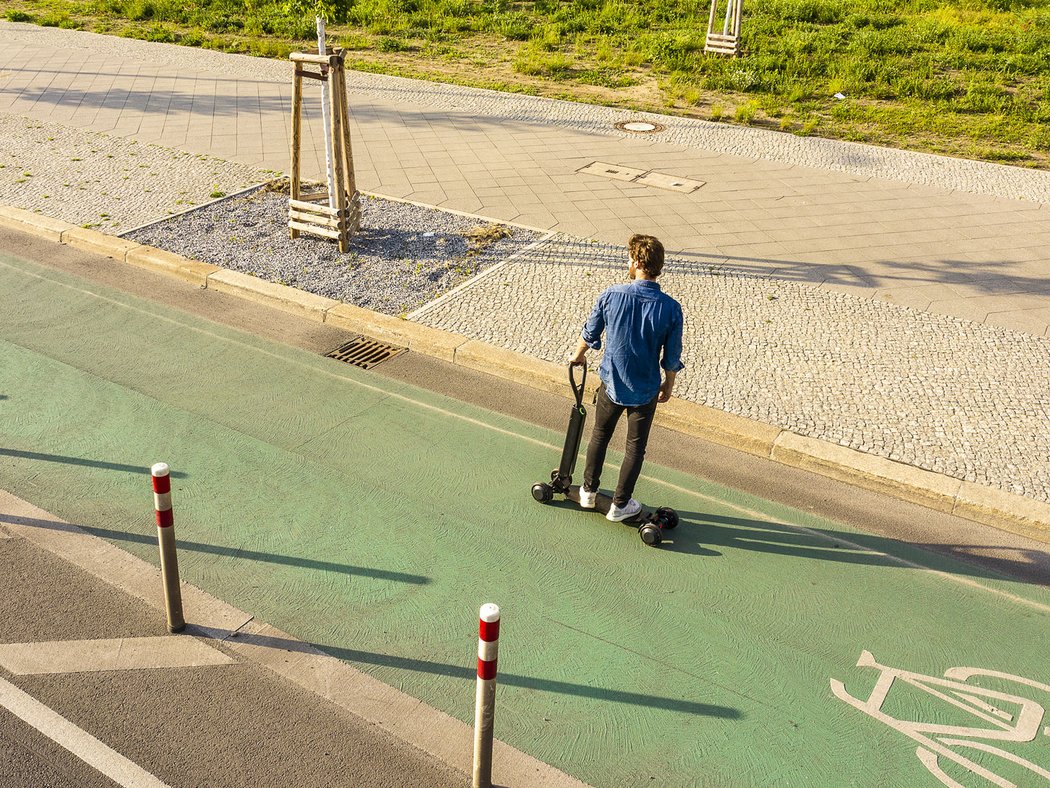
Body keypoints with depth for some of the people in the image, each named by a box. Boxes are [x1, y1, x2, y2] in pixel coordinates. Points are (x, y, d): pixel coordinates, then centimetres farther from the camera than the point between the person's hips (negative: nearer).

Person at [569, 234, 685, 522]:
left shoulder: (611, 296, -16)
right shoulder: (671, 308, -18)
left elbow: (590, 333, -1)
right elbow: (672, 357, -8)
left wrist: (578, 356, 20)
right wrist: (669, 384, 11)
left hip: (611, 383, 1)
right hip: (645, 390, -1)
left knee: (600, 435, 24)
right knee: (635, 447, 16)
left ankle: (588, 491, 35)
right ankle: (619, 505, 26)